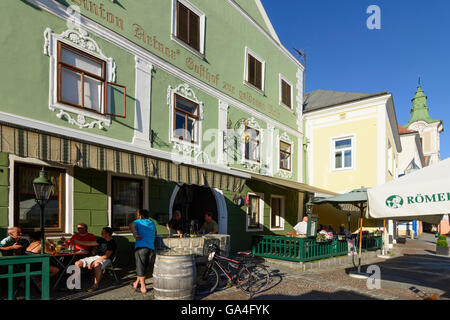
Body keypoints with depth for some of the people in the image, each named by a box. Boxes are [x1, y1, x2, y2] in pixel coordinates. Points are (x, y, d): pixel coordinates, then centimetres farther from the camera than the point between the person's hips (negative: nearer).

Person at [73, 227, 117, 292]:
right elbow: (90, 243, 20)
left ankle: (95, 285, -30)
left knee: (97, 265, -42)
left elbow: (106, 256, -18)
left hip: (106, 260, -8)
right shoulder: (102, 240, 13)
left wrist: (93, 262, -20)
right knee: (78, 263, -5)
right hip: (96, 257, 8)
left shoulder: (112, 243, -12)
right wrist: (76, 241, 20)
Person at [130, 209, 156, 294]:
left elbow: (131, 225, -19)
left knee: (140, 268, 4)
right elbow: (155, 234, 32)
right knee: (143, 267, 19)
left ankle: (143, 287, 8)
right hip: (151, 248, 6)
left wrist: (135, 235, -18)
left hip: (141, 247, -5)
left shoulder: (139, 221, 3)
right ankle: (137, 282, 31)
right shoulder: (152, 223, 19)